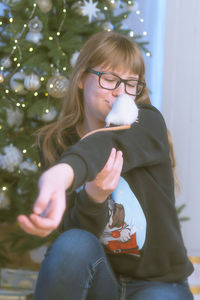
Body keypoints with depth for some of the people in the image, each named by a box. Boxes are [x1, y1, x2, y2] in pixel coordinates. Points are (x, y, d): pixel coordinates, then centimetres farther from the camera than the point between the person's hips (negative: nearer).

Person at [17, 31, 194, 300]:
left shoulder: (148, 122, -9)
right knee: (74, 245, -31)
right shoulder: (55, 142, -2)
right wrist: (92, 199, -33)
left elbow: (107, 145, -35)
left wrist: (64, 173, -59)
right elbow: (72, 229, -8)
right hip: (98, 277, 2)